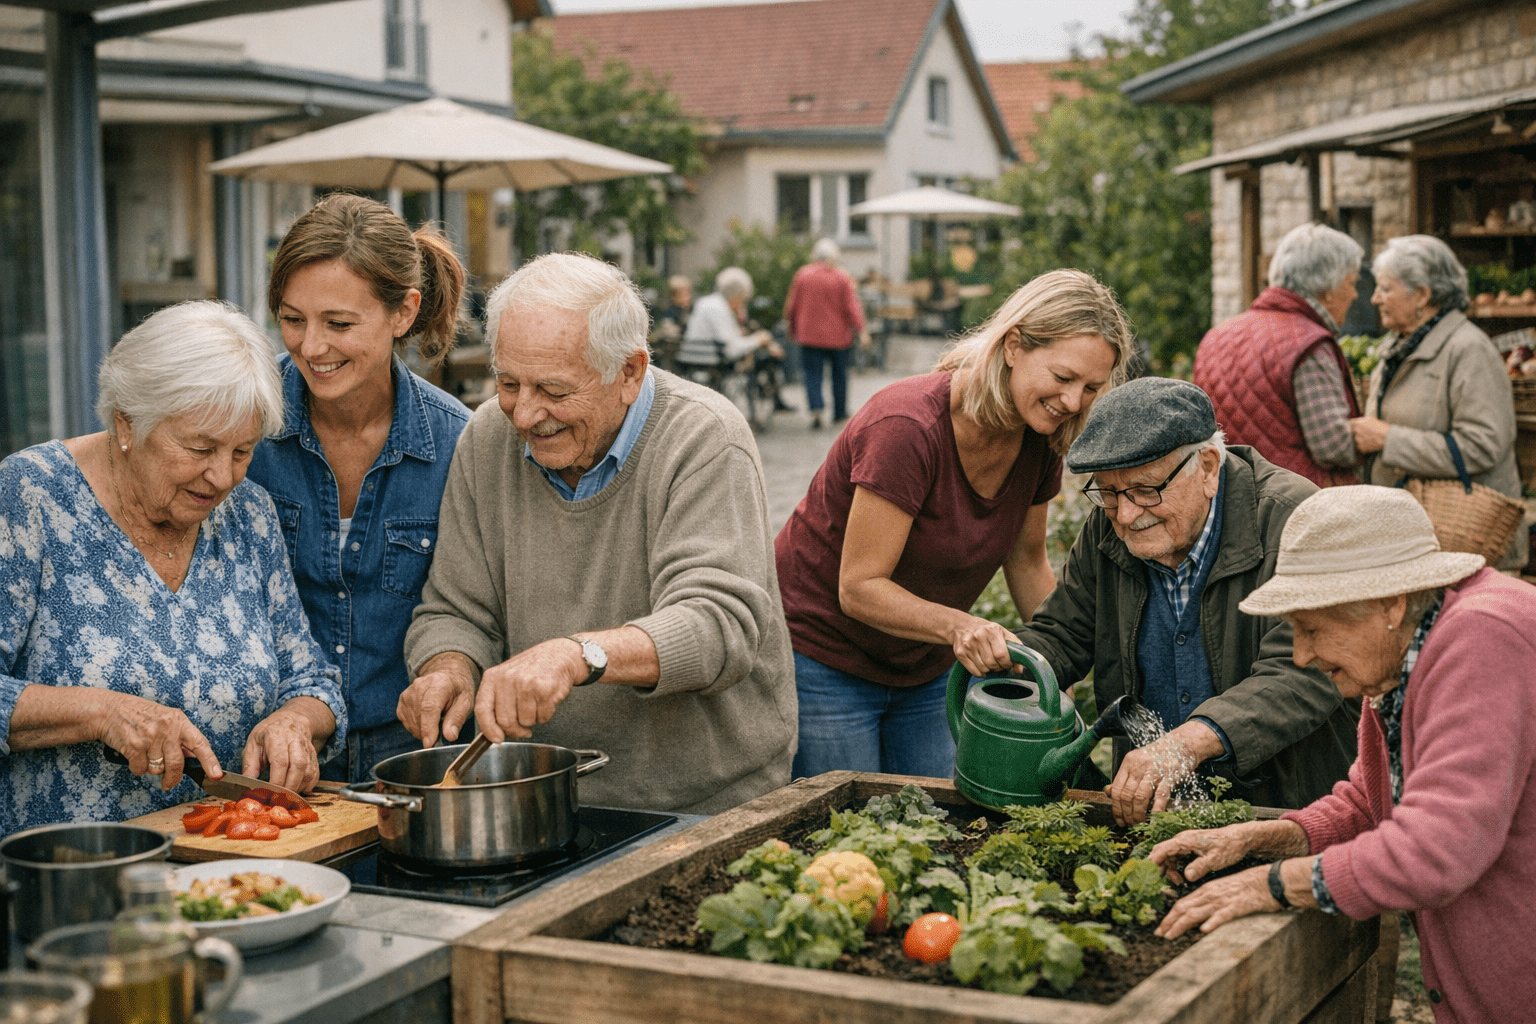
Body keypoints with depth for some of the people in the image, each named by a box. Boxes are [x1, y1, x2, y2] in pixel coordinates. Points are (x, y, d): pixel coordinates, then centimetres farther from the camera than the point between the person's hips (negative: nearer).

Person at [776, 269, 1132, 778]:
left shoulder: (1037, 440, -7)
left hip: (924, 671, 7)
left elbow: (1027, 562, 9)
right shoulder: (908, 427, -29)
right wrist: (957, 626, -42)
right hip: (820, 658, -7)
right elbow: (859, 587, -27)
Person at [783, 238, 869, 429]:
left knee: (813, 374, 0)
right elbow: (852, 306, -11)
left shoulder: (802, 275, -1)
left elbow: (791, 306, 4)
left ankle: (815, 409, -21)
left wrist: (792, 328, 17)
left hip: (810, 334, 0)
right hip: (838, 335, 0)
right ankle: (839, 412, 23)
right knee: (839, 373, 14)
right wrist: (861, 331, -9)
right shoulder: (842, 278, -6)